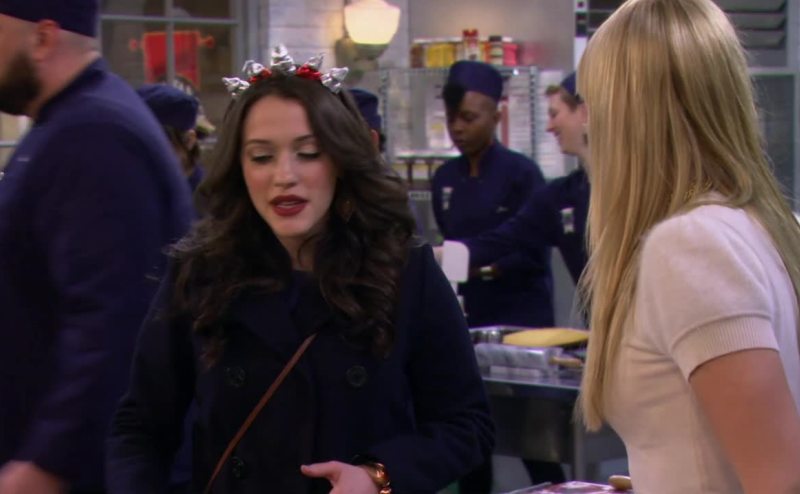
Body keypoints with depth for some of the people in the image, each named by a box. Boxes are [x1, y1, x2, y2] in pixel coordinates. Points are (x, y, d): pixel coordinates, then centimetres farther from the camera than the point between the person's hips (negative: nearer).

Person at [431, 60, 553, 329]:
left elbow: (535, 255, -11)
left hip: (520, 314, -4)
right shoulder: (445, 178, 9)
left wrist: (483, 265, -24)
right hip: (466, 314, 4)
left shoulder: (522, 173, -7)